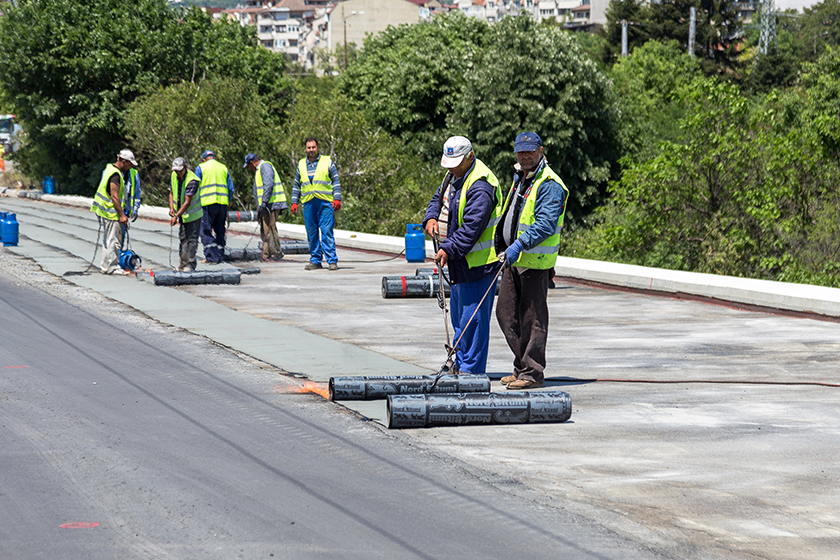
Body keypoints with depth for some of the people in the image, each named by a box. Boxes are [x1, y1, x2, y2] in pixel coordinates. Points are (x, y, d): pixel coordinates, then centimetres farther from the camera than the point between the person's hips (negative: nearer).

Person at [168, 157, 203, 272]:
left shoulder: (192, 180, -26)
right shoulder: (174, 176, -1)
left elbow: (187, 202, -27)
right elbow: (171, 193, 11)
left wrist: (177, 216, -28)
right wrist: (171, 208, -6)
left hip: (193, 215, -7)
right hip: (182, 215, 7)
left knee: (191, 240, -3)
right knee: (183, 238, 12)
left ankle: (190, 264, 3)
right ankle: (183, 262, 21)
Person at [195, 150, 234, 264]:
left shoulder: (201, 168, 4)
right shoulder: (224, 168, 15)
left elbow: (196, 187, -1)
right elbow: (231, 189, 15)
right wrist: (228, 201, 26)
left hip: (208, 203, -4)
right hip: (223, 203, 4)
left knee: (206, 231, -4)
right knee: (220, 230, 14)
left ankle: (212, 257, -15)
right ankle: (220, 255, 15)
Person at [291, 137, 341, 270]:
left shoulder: (327, 162, 6)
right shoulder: (301, 164, 15)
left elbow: (336, 181, 5)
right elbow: (296, 185, 21)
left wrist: (337, 199, -5)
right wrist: (294, 202, 13)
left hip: (325, 202, -3)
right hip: (308, 203, 4)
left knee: (327, 232, -9)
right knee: (311, 233, 4)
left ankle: (332, 260, -8)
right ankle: (315, 261, 10)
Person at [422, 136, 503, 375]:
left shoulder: (480, 186, -22)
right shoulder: (455, 176, 10)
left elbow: (472, 227, -27)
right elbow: (439, 198, 23)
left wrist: (448, 249, -30)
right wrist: (431, 218, 2)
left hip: (479, 262, -11)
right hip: (461, 260, 11)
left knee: (472, 317, -9)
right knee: (459, 316, 17)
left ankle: (471, 370, -5)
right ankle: (459, 365, 27)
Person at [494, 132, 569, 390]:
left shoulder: (549, 185, -14)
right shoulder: (520, 178, 17)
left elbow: (545, 223, -24)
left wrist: (519, 245, -32)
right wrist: (505, 249, 26)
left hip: (535, 262, -10)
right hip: (514, 261, 10)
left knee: (532, 319, -5)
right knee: (506, 313, 11)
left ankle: (532, 373, 1)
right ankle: (522, 366, 20)